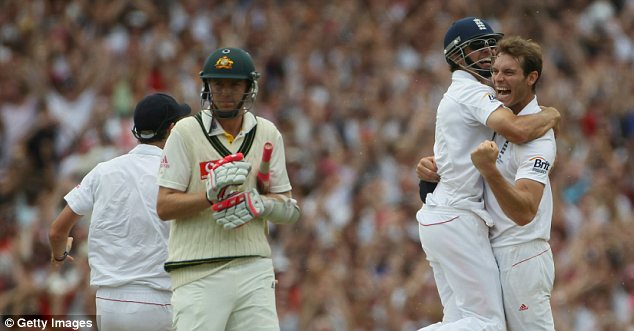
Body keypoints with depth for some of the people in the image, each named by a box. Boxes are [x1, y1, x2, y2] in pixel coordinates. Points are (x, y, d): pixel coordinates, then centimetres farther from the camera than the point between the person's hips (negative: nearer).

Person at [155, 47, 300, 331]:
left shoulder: (268, 135, 11)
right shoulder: (186, 132, -1)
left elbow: (290, 211, 11)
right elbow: (164, 207, -5)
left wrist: (260, 204, -11)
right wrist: (212, 194, -20)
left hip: (255, 272, 4)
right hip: (199, 274, -3)